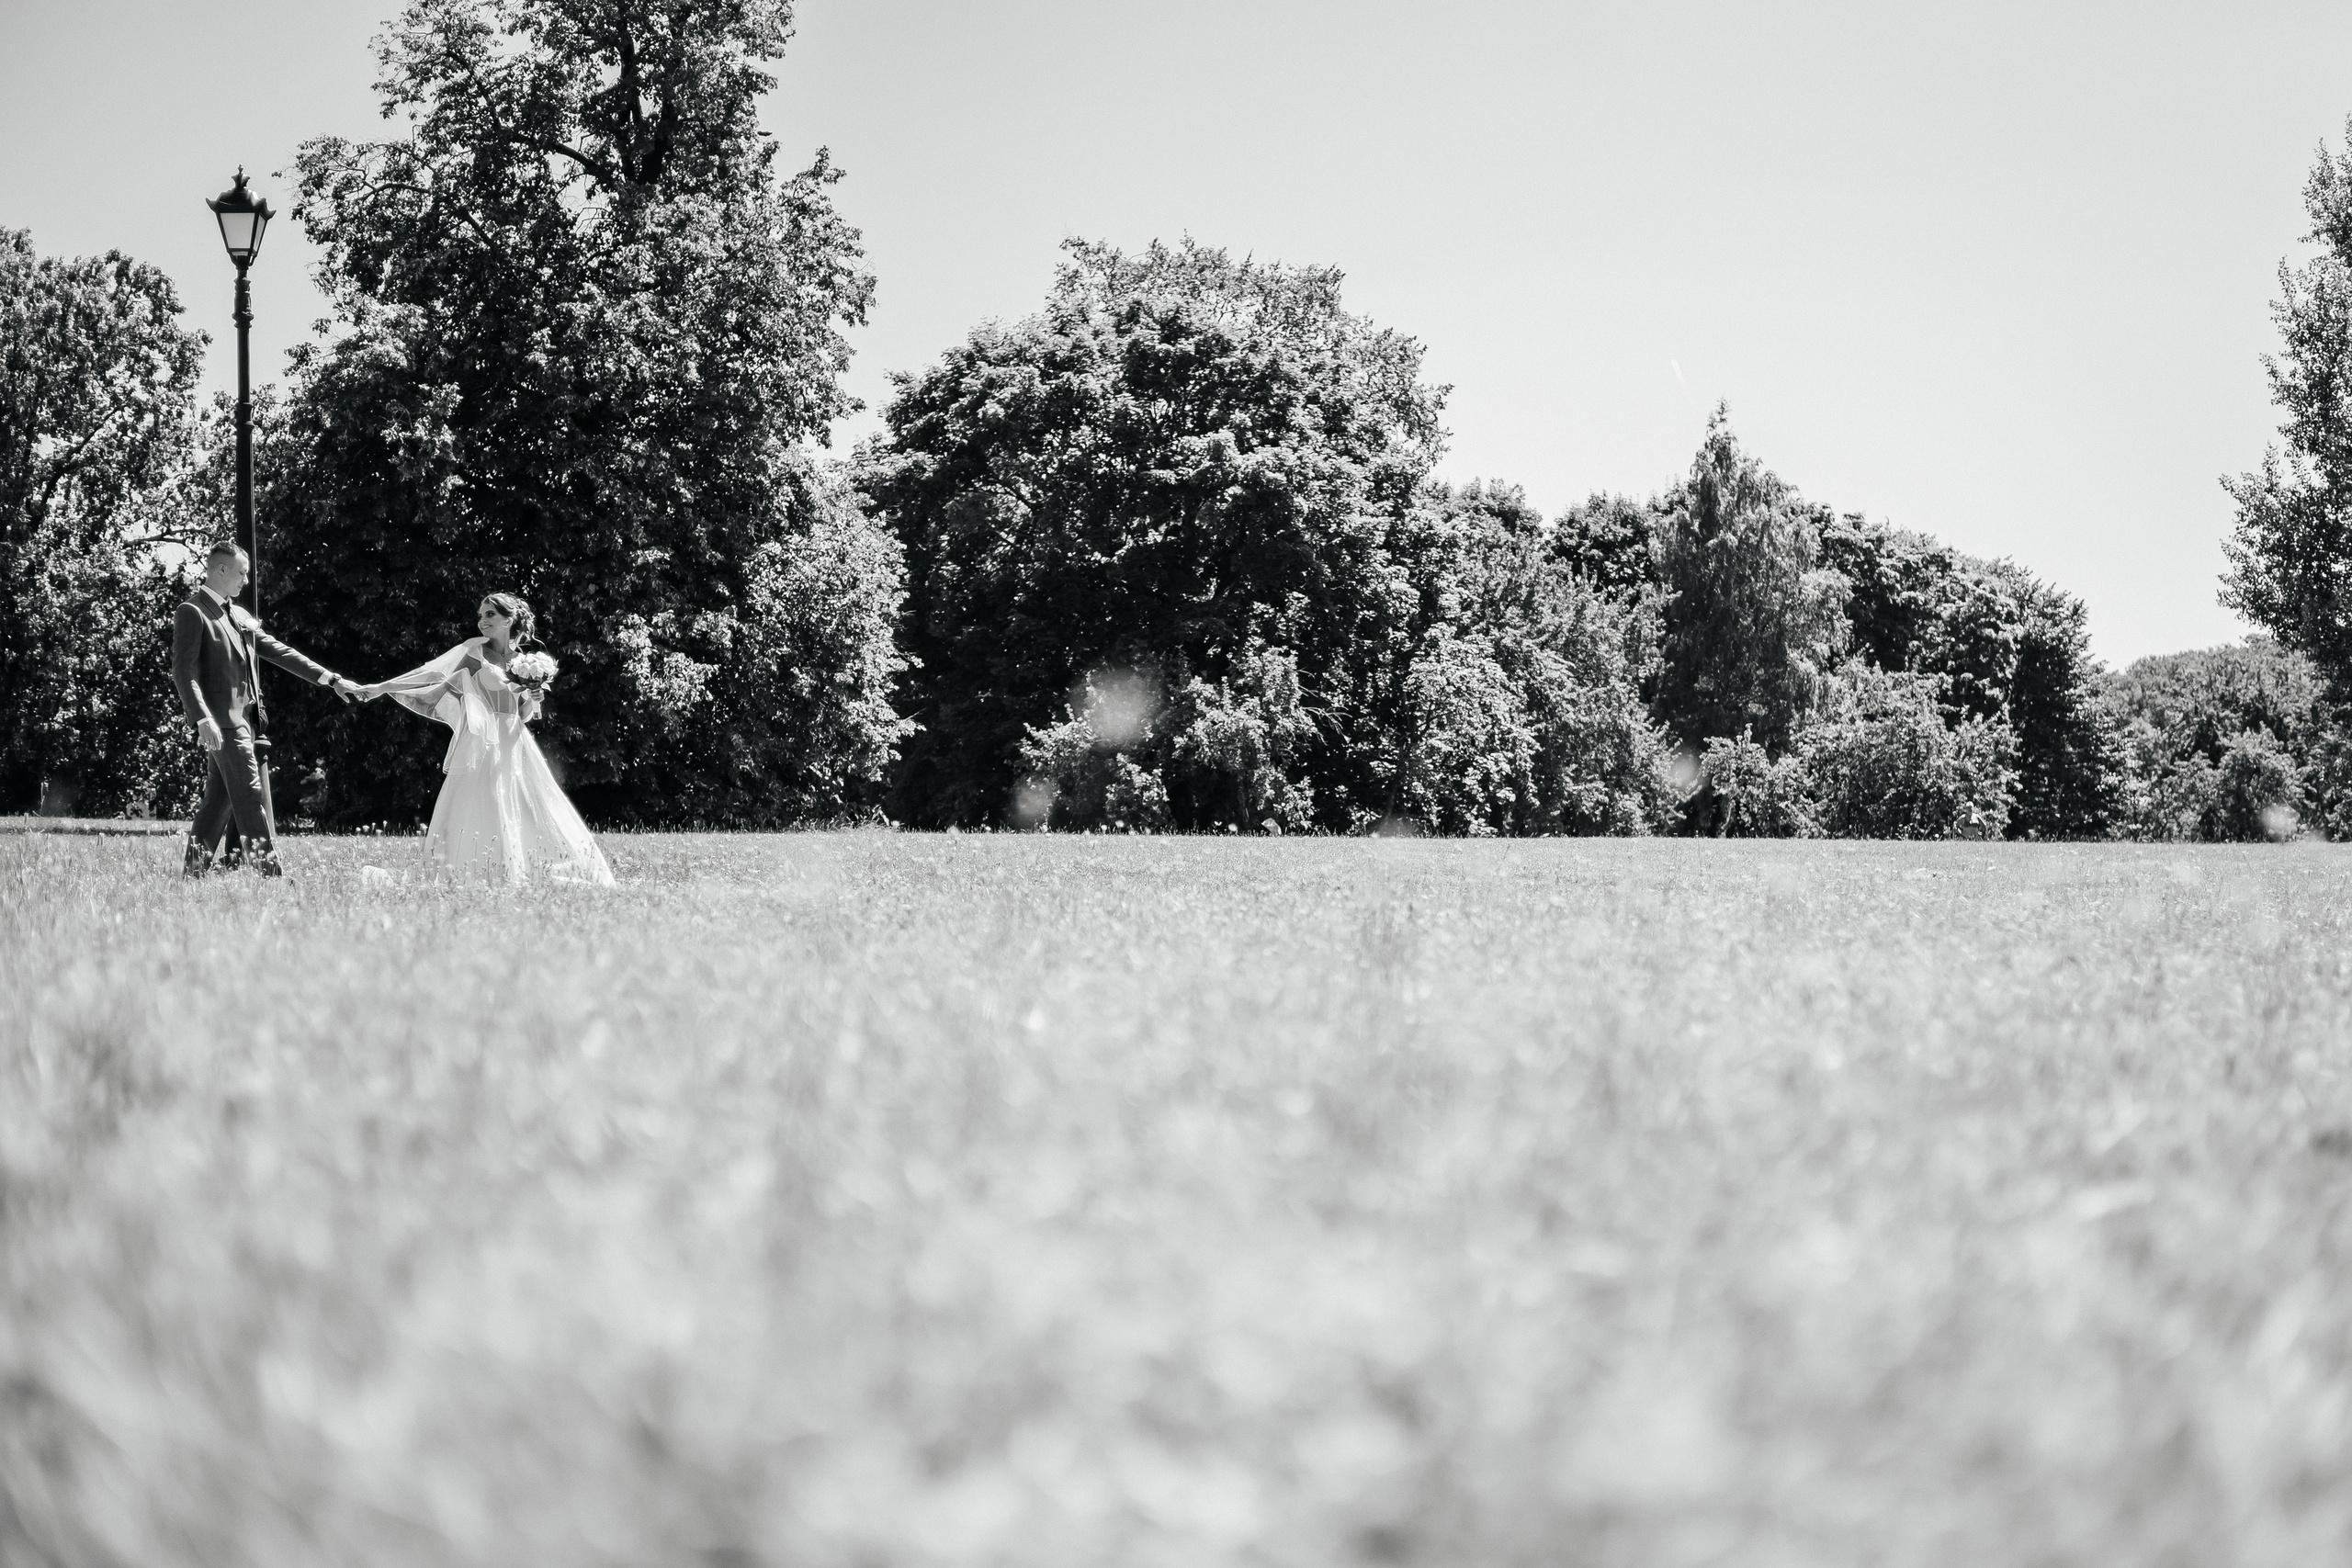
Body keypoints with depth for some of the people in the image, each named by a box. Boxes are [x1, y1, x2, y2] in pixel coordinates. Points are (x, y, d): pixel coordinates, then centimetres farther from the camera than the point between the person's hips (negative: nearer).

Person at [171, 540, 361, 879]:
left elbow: (277, 650, 19)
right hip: (221, 720, -9)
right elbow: (184, 671, -14)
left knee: (220, 798, 10)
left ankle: (193, 870, 15)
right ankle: (271, 872, -12)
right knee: (250, 798, -11)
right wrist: (203, 719, -26)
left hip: (241, 717, 9)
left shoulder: (239, 615, 19)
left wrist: (330, 679, 14)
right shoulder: (192, 612, -7)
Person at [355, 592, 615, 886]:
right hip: (480, 743, -4)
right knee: (474, 811, -11)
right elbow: (435, 675, -2)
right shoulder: (476, 650, 3)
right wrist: (382, 688, -8)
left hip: (513, 746, 4)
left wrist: (531, 699, -6)